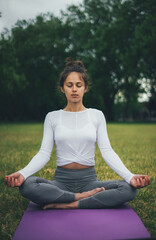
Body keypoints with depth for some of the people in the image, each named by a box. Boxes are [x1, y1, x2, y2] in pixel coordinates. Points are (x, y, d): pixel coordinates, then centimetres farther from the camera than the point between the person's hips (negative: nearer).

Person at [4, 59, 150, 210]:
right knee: (27, 185, -31)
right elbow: (44, 153, -1)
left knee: (129, 189, -27)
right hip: (61, 180, 0)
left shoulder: (96, 115, 8)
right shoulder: (52, 117, 8)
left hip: (89, 180, 1)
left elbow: (107, 151, -1)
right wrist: (22, 173, -21)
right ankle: (84, 197, -19)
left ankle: (70, 205, -24)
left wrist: (130, 176, -18)